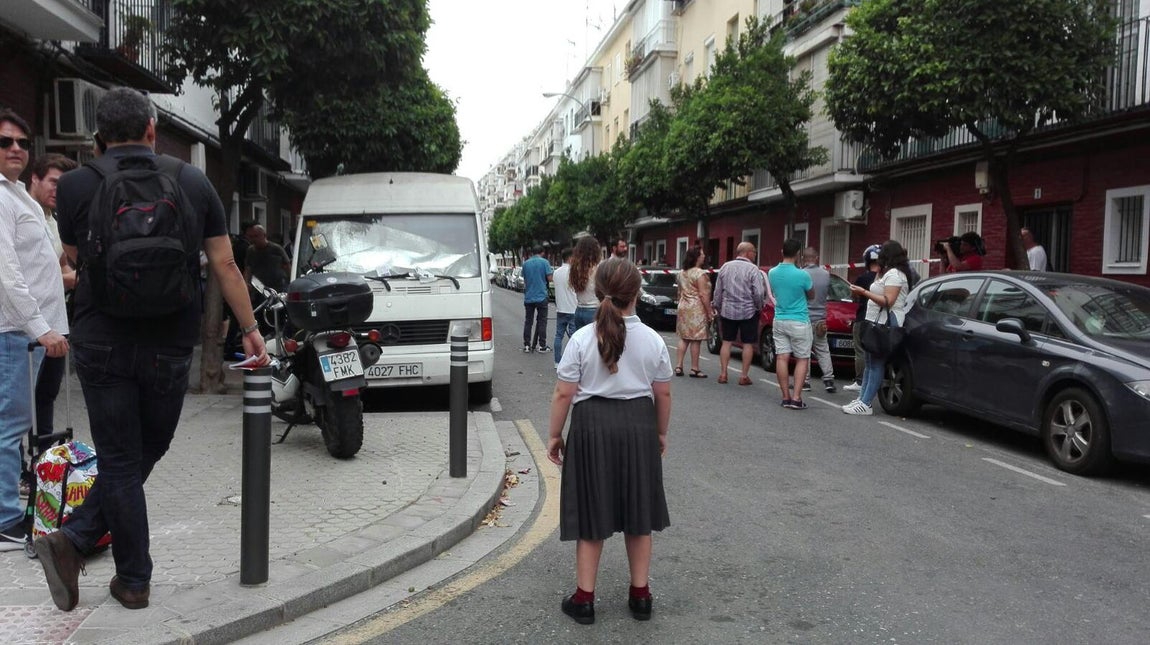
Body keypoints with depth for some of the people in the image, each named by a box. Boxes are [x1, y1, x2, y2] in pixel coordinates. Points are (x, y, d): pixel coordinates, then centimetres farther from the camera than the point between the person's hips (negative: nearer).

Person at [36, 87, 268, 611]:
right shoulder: (193, 182, 1)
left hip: (102, 343, 0)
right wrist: (250, 328, 9)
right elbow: (225, 265, 2)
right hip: (170, 346, 1)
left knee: (120, 460, 10)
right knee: (146, 452, 18)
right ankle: (75, 541, 14)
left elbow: (75, 260, 14)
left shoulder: (75, 185, -1)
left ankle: (135, 580, 13)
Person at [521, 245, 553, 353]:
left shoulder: (526, 263, 5)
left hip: (528, 297, 3)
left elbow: (524, 279, 13)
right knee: (542, 322, 3)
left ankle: (527, 345, 9)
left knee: (528, 322, 8)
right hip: (541, 297, -3)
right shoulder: (545, 262, -7)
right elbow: (549, 278, -9)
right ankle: (542, 346, 2)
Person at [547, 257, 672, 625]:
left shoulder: (582, 339, -10)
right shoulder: (653, 340, -3)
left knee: (592, 516, 9)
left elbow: (563, 394, -9)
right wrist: (660, 433, 19)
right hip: (638, 425, 2)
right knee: (637, 514, 15)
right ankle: (640, 595, 27)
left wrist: (555, 435, 3)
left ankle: (584, 599, 19)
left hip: (593, 425, -2)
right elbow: (663, 394, 5)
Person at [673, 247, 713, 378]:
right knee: (696, 340, -2)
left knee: (683, 338, 11)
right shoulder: (700, 273, -13)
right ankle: (694, 369, 1)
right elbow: (703, 295, -17)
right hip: (697, 309, -8)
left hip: (683, 308, 8)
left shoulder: (681, 273, 12)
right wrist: (709, 312, -14)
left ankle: (678, 366, 8)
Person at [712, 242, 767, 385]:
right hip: (748, 312, -4)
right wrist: (759, 307, 2)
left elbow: (718, 291, 8)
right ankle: (744, 376, 5)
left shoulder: (725, 267, 4)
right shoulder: (753, 269, -11)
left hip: (727, 311, 4)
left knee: (726, 342, 11)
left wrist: (718, 307, 18)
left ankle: (723, 374, 9)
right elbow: (759, 293, -15)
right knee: (748, 344, 5)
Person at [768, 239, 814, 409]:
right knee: (802, 360, 3)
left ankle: (786, 397, 6)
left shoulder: (772, 273, -1)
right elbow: (811, 296, 3)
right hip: (799, 322, -4)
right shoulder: (802, 275, -16)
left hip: (779, 321, 4)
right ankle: (796, 398, -4)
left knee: (782, 358, 5)